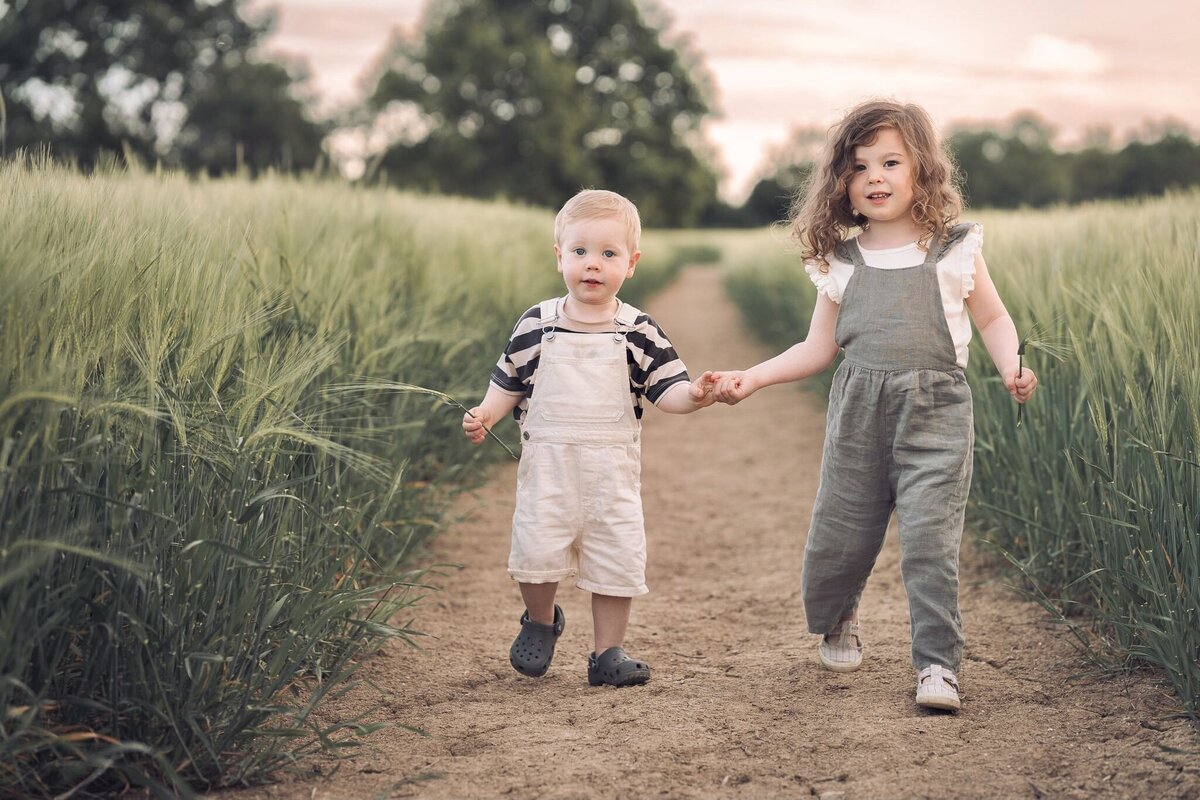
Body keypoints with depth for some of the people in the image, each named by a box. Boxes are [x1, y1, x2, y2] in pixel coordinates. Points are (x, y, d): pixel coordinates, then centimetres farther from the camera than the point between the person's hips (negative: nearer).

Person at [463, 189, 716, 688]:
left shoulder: (638, 332, 0)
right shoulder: (536, 325, 1)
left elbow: (665, 390, -2)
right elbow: (510, 380, 10)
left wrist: (693, 395, -22)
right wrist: (484, 414, -6)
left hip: (612, 468, 1)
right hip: (547, 463, 0)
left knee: (617, 558, 2)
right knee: (536, 549, -8)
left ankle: (607, 653, 18)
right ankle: (540, 622, 23)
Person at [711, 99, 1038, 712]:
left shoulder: (955, 249, 4)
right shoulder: (839, 261, 9)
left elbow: (993, 320, 13)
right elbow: (819, 347, 13)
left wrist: (1010, 368, -7)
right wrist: (749, 379, 4)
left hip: (935, 412, -2)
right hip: (858, 411, 2)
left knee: (930, 538, -12)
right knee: (837, 537, 9)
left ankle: (938, 664, -2)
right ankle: (837, 624, 40)